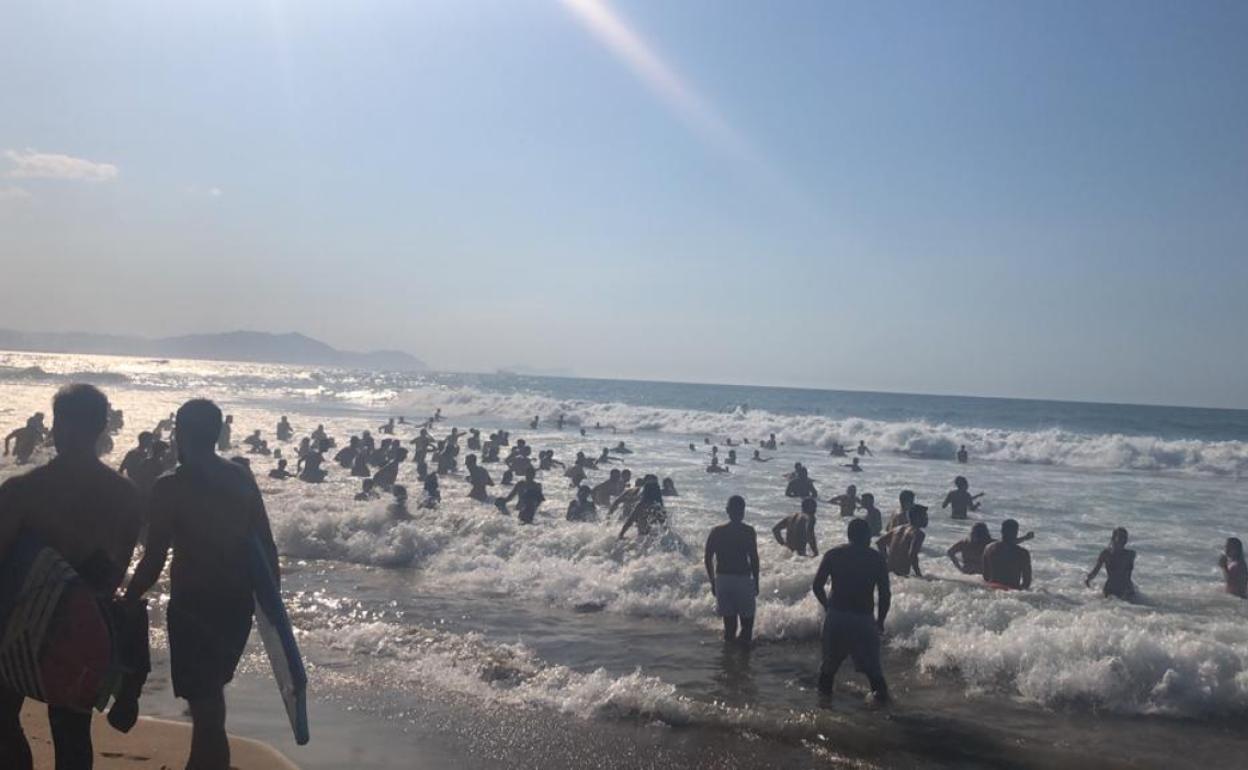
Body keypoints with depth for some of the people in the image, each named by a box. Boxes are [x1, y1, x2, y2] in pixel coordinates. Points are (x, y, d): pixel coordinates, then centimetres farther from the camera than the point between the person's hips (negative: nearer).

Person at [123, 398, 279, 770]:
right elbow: (267, 547, 3)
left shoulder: (170, 488, -12)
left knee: (203, 698, 4)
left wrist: (126, 603, -1)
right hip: (238, 603, 6)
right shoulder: (243, 480, 2)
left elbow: (153, 561, -14)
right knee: (210, 690, 25)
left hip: (194, 605, -6)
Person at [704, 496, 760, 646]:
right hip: (743, 579, -3)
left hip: (722, 579, 3)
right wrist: (756, 581, 0)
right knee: (746, 616, 11)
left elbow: (708, 558, 1)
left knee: (728, 616, 14)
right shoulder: (748, 531, -8)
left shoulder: (716, 532, 1)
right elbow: (754, 558, -10)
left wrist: (713, 582, 11)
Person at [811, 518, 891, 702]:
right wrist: (880, 621, 9)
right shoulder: (876, 559, -2)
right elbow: (885, 594, -3)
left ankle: (824, 687, 27)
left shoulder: (833, 554, 1)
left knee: (832, 656, 19)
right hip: (862, 618, -2)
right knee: (870, 661, 10)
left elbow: (817, 586, -1)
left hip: (835, 616, 2)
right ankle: (880, 691, 3)